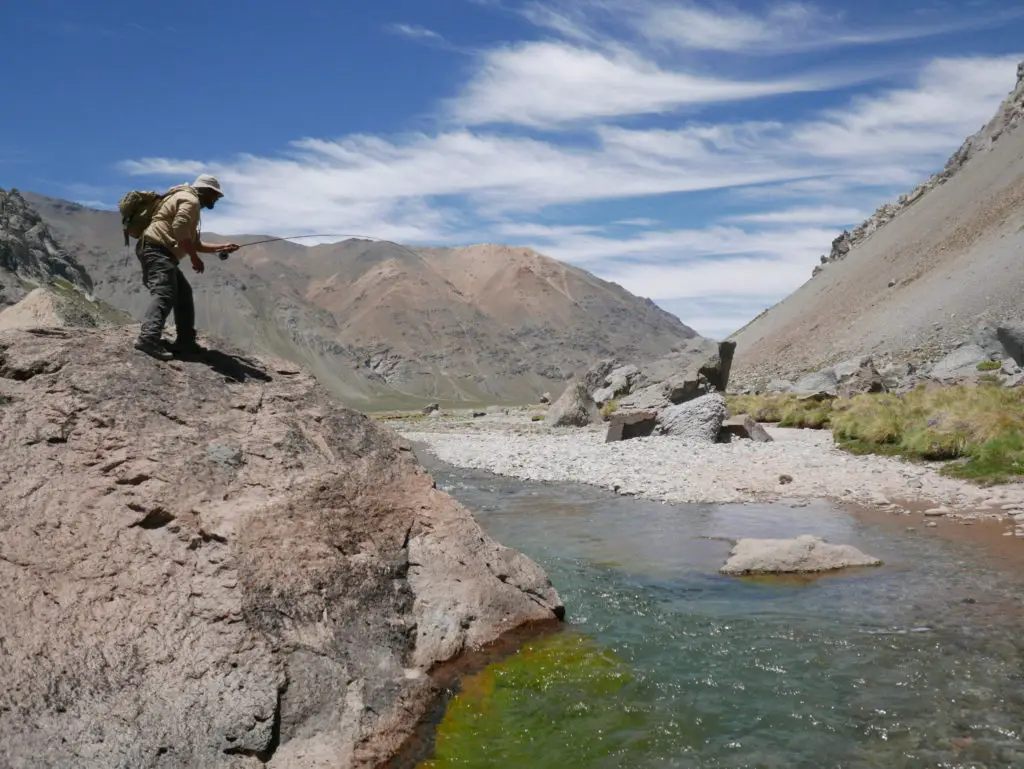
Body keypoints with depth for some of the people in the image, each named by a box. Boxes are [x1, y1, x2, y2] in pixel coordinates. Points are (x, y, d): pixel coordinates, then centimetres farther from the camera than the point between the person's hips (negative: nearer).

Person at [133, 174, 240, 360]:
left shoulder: (189, 202, 31)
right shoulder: (190, 200, -4)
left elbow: (195, 243, 36)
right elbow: (179, 229, -21)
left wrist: (222, 247, 34)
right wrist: (195, 258, -17)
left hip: (161, 252, 11)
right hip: (157, 248, -11)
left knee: (184, 293, 15)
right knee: (164, 293, -26)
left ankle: (185, 340, 16)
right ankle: (148, 338, -42)